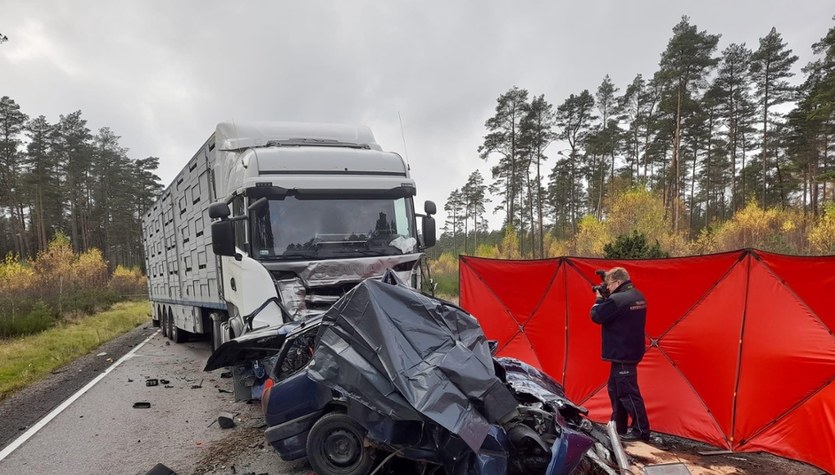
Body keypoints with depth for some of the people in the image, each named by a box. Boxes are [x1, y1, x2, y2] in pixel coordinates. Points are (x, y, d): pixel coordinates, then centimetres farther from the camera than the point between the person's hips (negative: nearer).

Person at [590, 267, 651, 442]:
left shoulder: (617, 300, -23)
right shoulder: (638, 297, 9)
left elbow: (596, 316, -15)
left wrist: (599, 299, -1)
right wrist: (606, 299, 7)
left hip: (622, 354, -11)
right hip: (631, 351, 11)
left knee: (627, 393, -3)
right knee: (615, 389, 19)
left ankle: (641, 431, 5)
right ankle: (618, 427, 27)